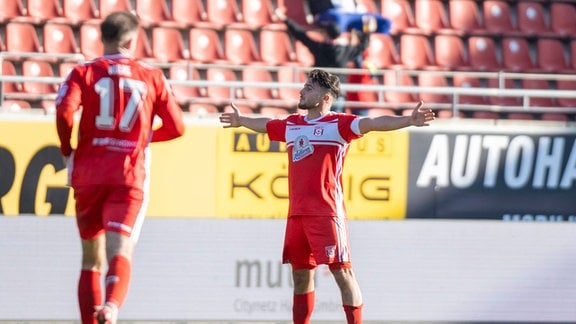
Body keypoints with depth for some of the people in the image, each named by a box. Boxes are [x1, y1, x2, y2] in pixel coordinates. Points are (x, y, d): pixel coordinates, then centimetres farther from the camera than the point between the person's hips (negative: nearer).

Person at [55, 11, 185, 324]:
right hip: (130, 177, -1)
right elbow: (176, 127, 8)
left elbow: (64, 111, -15)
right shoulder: (152, 78, 7)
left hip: (88, 176, 1)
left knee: (92, 257, 15)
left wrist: (67, 150, 1)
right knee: (120, 252, -15)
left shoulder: (84, 73, 3)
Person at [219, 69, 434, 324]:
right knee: (300, 275, 11)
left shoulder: (337, 124, -5)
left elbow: (372, 123, -19)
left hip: (326, 213, -7)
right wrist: (241, 120, 55)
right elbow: (263, 124, 37)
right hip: (296, 214, 7)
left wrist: (408, 121, -34)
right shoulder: (291, 125, 16)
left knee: (341, 272, -10)